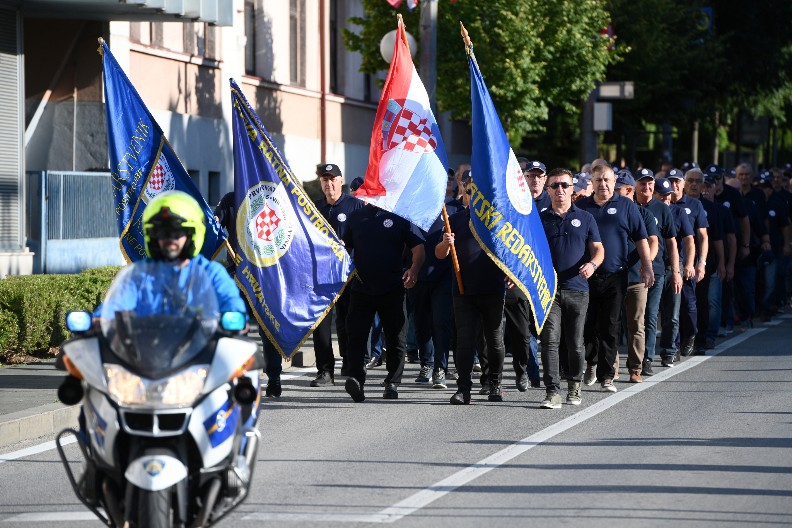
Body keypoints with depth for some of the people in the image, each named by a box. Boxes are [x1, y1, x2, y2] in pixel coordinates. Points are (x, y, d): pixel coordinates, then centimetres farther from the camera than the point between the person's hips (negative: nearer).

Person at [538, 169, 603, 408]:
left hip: (577, 288, 1)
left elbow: (598, 249, 7)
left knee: (575, 343, 6)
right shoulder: (540, 219, 9)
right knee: (550, 340, -12)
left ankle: (574, 385, 26)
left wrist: (592, 264, -14)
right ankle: (552, 392, -15)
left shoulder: (585, 218, 10)